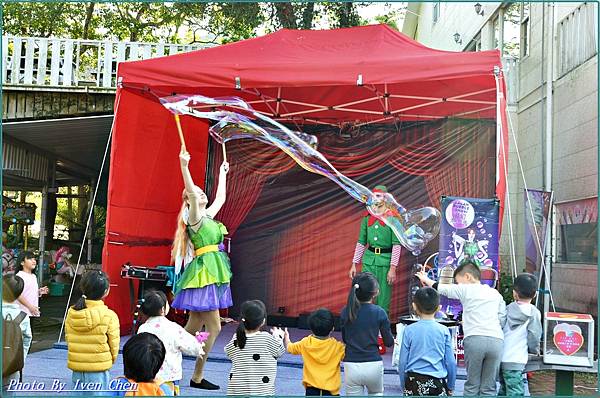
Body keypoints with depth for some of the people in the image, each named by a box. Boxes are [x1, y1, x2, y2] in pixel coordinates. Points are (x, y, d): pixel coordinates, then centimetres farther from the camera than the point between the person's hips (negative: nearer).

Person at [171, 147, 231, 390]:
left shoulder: (208, 215, 17)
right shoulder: (194, 216, -6)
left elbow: (221, 198, 35)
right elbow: (190, 191, -24)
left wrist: (222, 173, 42)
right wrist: (184, 166, -34)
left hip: (211, 274, 9)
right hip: (202, 272, -9)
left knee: (193, 328, 9)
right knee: (213, 327, -7)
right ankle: (197, 378, 0)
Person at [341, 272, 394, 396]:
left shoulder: (345, 312, -2)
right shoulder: (379, 312, -8)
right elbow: (389, 342, -1)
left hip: (351, 366, 1)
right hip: (373, 365, -1)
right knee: (376, 393, 30)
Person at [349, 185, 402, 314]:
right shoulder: (367, 217, 11)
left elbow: (397, 244, -8)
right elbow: (361, 242, 15)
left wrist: (393, 268, -13)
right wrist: (354, 264, 11)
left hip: (385, 261, -4)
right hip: (369, 260, 4)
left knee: (383, 299, 1)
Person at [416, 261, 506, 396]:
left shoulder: (466, 289, 9)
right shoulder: (496, 294, 21)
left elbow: (442, 288, 19)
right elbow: (503, 319, 17)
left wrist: (425, 279, 34)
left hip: (474, 339, -3)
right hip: (497, 340, 3)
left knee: (472, 385, 5)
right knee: (489, 388, 5)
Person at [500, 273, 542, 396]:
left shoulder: (508, 309, 8)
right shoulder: (534, 313, -6)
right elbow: (534, 336, -7)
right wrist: (535, 350, 13)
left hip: (500, 357, 6)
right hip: (515, 361, -6)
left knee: (504, 389, 20)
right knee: (515, 392, -5)